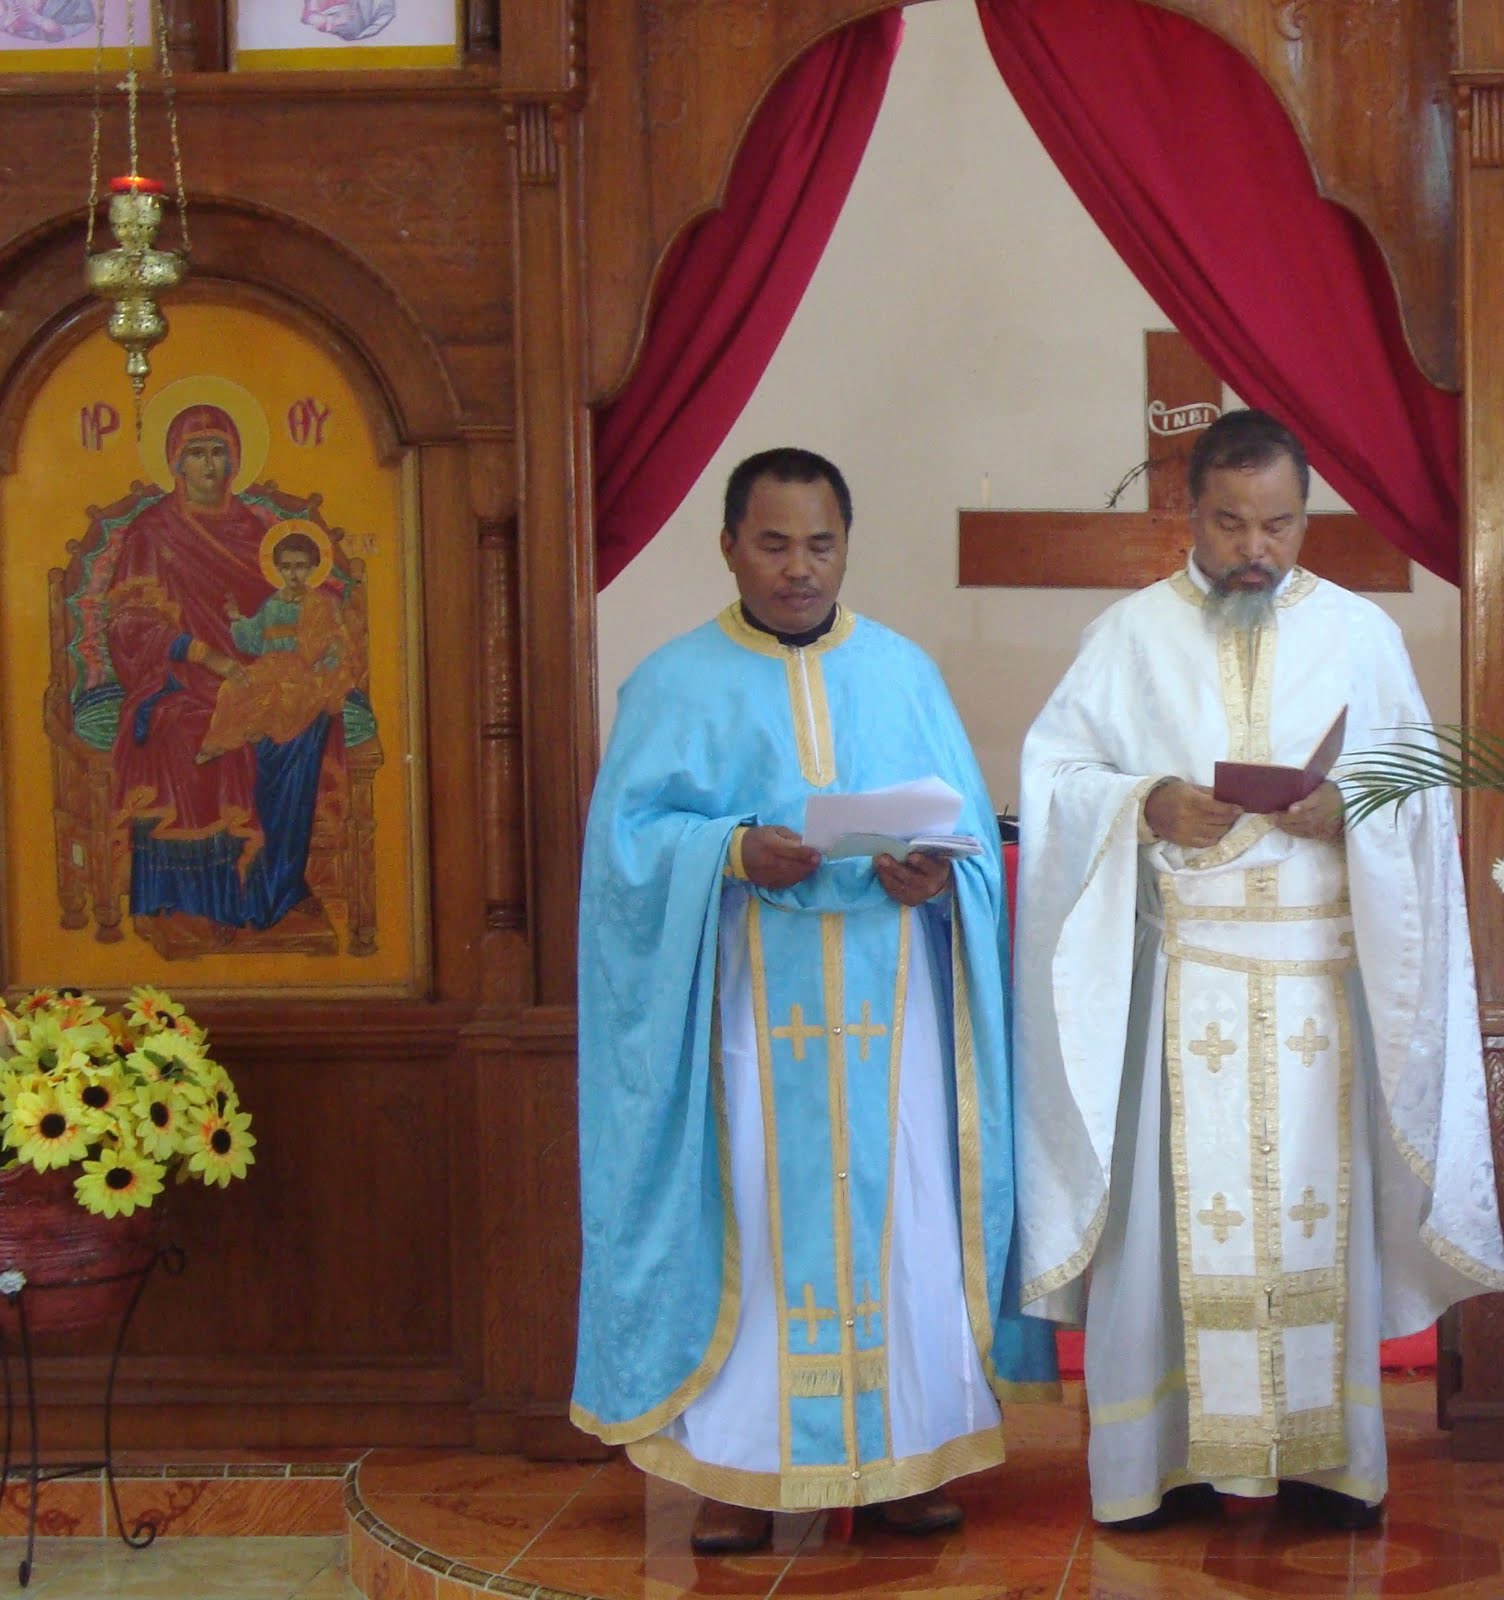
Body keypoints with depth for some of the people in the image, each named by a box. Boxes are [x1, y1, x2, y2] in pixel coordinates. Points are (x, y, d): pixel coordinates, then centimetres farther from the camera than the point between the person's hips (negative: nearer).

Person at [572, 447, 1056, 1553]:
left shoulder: (904, 672, 12)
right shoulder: (678, 684, 5)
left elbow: (969, 824, 8)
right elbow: (630, 835, -3)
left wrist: (933, 871, -14)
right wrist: (734, 852, -21)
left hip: (891, 1004, 2)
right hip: (751, 1004, -2)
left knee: (902, 1214, 1)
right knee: (751, 1219, -2)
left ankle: (913, 1456, 11)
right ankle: (744, 1468, 6)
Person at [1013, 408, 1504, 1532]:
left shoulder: (1362, 633, 9)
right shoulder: (1130, 635, 7)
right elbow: (1053, 774, 2)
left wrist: (1349, 809, -12)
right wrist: (1146, 802, -16)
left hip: (1322, 970, 1)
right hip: (1175, 973, -1)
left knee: (1318, 1197, 0)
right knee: (1179, 1202, -3)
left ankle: (1319, 1453, 8)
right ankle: (1175, 1451, 4)